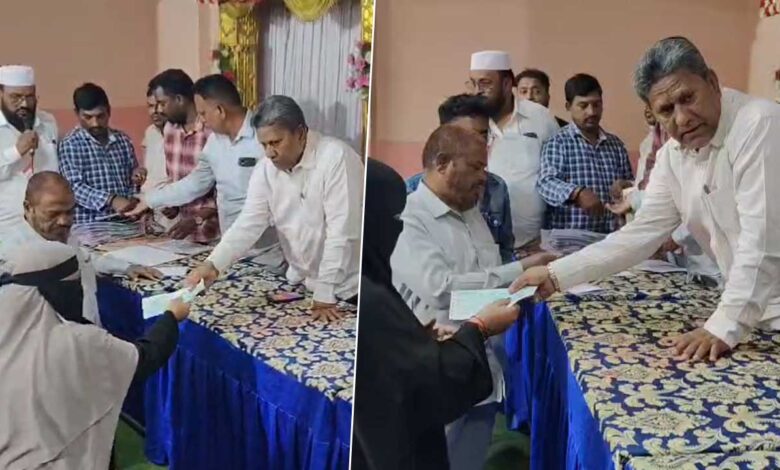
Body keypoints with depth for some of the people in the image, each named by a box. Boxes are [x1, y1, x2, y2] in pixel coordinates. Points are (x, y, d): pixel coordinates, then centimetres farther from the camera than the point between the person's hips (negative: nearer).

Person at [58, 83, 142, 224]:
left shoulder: (123, 140, 12)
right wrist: (110, 199, -24)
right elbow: (75, 188, -11)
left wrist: (137, 179, -1)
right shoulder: (69, 145, -1)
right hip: (89, 225, -4)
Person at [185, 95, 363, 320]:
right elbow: (249, 223, -6)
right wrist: (213, 264, -21)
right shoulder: (266, 169, -2)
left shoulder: (336, 158, -21)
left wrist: (325, 294, -23)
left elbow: (341, 231, -23)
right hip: (299, 284, 5)